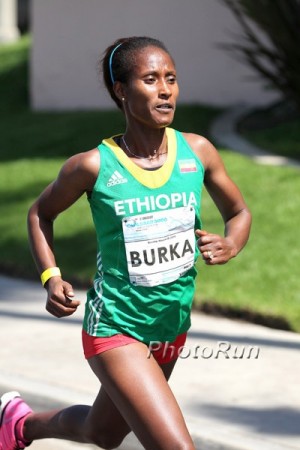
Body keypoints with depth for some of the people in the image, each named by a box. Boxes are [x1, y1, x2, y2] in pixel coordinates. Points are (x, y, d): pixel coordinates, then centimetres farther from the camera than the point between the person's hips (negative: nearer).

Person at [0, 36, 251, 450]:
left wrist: (230, 244, -14)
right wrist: (50, 277, -11)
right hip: (115, 330, -5)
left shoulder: (197, 151, -7)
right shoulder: (94, 166, -15)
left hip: (172, 328, 5)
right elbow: (41, 213, 4)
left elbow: (239, 212, 9)